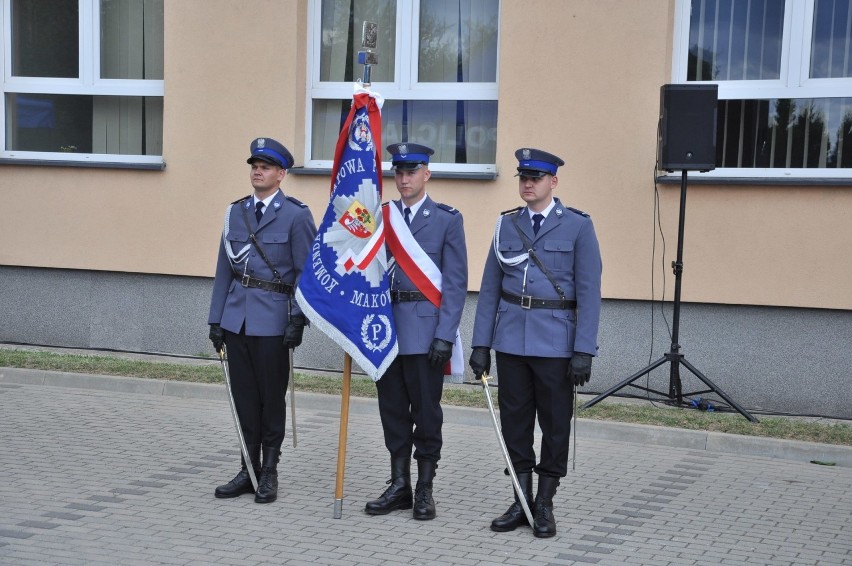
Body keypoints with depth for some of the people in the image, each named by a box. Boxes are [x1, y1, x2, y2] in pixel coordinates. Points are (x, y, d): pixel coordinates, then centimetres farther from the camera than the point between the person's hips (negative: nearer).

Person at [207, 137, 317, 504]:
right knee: (244, 397, 9)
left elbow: (306, 273, -7)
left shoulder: (296, 215, -4)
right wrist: (216, 319, 9)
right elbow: (224, 269, 12)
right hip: (237, 318, 5)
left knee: (271, 397, 4)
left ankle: (268, 473, 16)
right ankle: (249, 470, 19)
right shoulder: (236, 212, 11)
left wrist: (298, 319, -14)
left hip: (272, 320, -5)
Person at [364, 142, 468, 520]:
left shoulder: (447, 219, 0)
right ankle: (399, 486, 19)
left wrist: (445, 334, -12)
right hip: (386, 328, 4)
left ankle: (425, 490, 14)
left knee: (426, 410, 3)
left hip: (425, 330, -4)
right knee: (392, 409, 9)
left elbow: (455, 282, -4)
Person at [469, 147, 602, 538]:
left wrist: (584, 351, -13)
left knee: (555, 424, 5)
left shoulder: (578, 226, -2)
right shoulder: (507, 224, 8)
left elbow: (589, 293, -7)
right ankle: (521, 502, 20)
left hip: (556, 342, -3)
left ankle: (545, 504, 18)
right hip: (511, 340, 3)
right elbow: (489, 288, 8)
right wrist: (480, 344, 2)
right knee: (515, 421, 8)